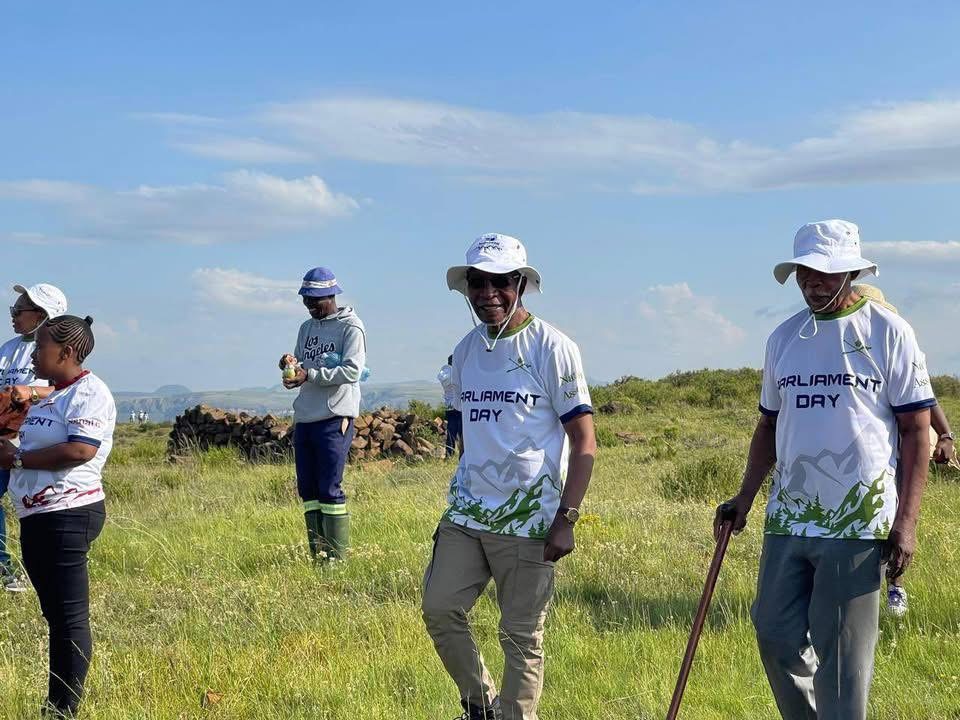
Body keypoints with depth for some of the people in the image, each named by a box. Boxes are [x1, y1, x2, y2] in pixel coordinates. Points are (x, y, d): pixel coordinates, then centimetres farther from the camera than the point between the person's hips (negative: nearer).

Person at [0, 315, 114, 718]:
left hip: (67, 515, -10)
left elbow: (81, 451, -24)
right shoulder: (47, 396, 18)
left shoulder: (89, 393, -11)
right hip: (37, 516, 10)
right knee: (54, 613, 13)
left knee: (69, 616, -5)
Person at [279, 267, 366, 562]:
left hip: (334, 418, -7)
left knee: (330, 490, -8)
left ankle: (337, 558, -2)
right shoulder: (307, 328, 17)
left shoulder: (351, 327, -5)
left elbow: (352, 371, -15)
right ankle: (318, 555, 14)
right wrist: (292, 365, -3)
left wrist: (309, 375, -21)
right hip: (304, 417, 7)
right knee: (308, 489, 7)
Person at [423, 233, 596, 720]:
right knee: (439, 608, 2)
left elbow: (584, 442, -9)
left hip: (528, 521, -6)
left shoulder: (551, 347, -8)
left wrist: (566, 520, -15)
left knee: (522, 636, 1)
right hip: (465, 516, 6)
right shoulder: (466, 350, 10)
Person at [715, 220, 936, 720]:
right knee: (776, 636, 7)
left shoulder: (888, 332, -3)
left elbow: (915, 430, -4)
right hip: (787, 519, 5)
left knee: (841, 654, -1)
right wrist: (745, 497, 12)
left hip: (857, 523, -5)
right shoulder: (783, 338, 11)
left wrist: (906, 522, -10)